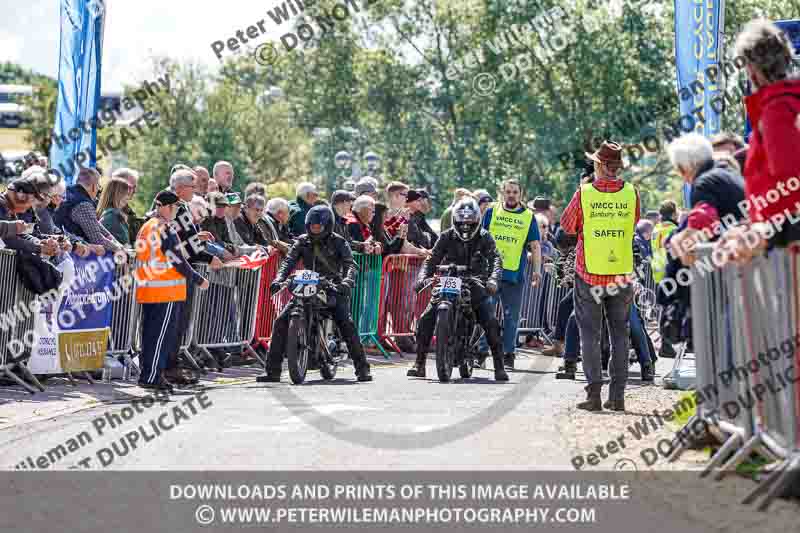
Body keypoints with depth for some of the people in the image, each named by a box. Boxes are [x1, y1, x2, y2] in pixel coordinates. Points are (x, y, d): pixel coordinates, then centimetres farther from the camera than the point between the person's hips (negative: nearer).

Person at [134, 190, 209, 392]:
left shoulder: (145, 228, 13)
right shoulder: (166, 230, -14)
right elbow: (178, 261, -14)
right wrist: (199, 280, -4)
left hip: (146, 290, 9)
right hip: (167, 292, -9)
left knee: (149, 333, 13)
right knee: (161, 335, -5)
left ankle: (148, 373, 19)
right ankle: (151, 377, -5)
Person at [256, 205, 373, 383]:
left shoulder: (338, 242, 1)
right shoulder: (302, 241, 10)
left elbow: (350, 264, -11)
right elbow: (289, 261, -1)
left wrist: (347, 282, -32)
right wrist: (279, 280, -20)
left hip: (333, 288, -3)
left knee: (346, 323, -23)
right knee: (281, 321, -9)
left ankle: (362, 368, -15)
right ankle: (273, 371, -4)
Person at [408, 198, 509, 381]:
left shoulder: (484, 237, 0)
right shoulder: (447, 237, 5)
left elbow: (495, 259, -14)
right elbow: (432, 259, -1)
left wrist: (493, 279, -34)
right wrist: (422, 277, -21)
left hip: (475, 285, -1)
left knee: (491, 323, -18)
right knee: (426, 319, -12)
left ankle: (499, 366, -6)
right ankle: (420, 364, -3)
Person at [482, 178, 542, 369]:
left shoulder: (528, 217, 9)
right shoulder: (491, 212, 9)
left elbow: (535, 246, 7)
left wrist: (537, 270, -2)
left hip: (514, 274, 0)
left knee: (511, 316, 2)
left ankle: (508, 353, 9)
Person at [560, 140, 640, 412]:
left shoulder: (584, 194, -10)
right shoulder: (631, 193, -5)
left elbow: (567, 226, 4)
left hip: (589, 274, -2)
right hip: (622, 274, 2)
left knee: (590, 335, 5)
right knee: (620, 334, 12)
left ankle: (594, 394, -1)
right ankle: (617, 396, 10)